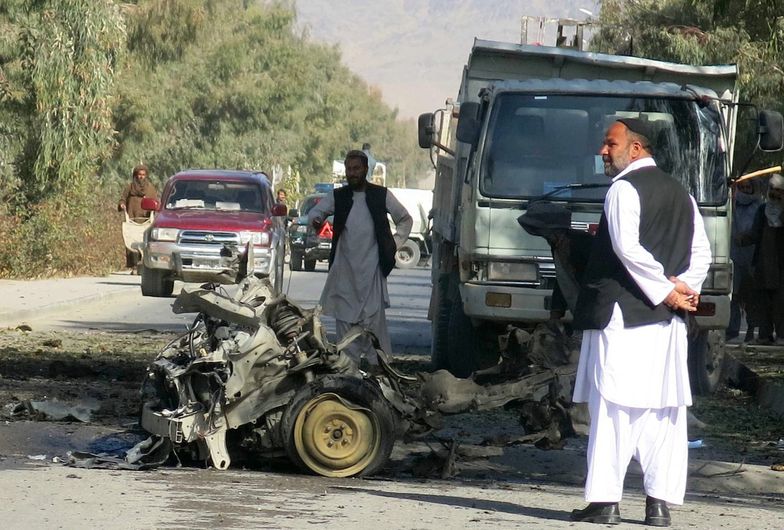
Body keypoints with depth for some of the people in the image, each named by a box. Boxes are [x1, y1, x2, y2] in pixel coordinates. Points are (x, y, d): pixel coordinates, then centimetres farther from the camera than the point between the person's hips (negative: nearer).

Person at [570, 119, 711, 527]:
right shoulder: (680, 194, 17)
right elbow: (701, 253, 13)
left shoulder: (624, 189, -7)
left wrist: (664, 290, -11)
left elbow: (627, 248, -17)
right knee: (664, 413, 5)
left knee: (612, 407, -5)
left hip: (622, 314, -7)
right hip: (668, 322, 7)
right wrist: (681, 290, 1)